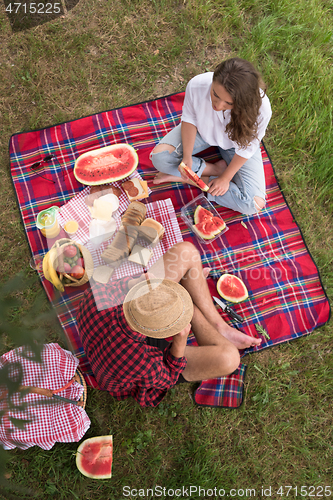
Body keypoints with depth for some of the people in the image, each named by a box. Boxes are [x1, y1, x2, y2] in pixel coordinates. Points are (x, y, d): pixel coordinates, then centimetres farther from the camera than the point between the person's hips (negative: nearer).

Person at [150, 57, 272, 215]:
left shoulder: (261, 109, -38)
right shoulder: (197, 85, -35)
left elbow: (246, 148, -20)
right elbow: (189, 119, -15)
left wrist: (226, 178, -14)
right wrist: (187, 157, -22)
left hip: (235, 144, -1)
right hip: (203, 131, 2)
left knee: (254, 205, -17)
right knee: (159, 156, -21)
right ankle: (215, 169, -5)